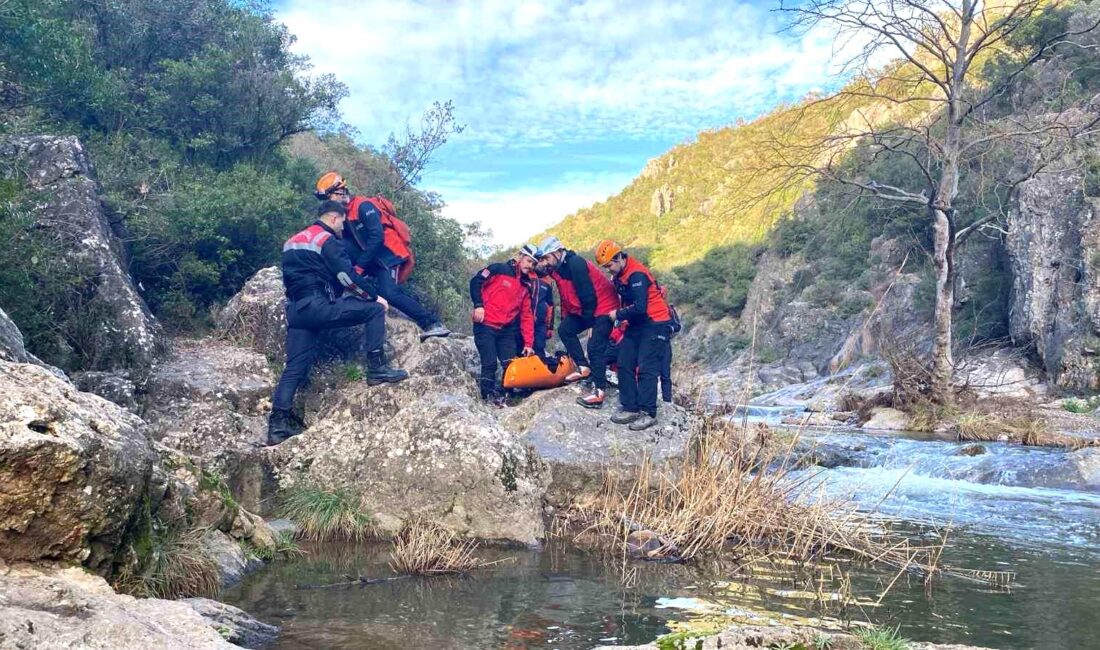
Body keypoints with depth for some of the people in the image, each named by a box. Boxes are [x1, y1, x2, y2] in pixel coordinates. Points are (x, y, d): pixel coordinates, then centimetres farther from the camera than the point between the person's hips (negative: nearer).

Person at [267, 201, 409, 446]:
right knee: (374, 309, 0)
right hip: (318, 306, -8)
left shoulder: (292, 242, 24)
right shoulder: (327, 240, -2)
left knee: (295, 368, 7)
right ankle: (376, 368, -5)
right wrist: (374, 296, 2)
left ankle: (277, 424, 2)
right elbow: (347, 277, -8)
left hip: (296, 311, 8)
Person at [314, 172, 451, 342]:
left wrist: (360, 266, -22)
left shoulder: (363, 206, -14)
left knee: (389, 294, -22)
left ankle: (432, 323, -21)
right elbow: (347, 244, 11)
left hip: (390, 254, -10)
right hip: (374, 257, 10)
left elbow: (376, 237, -23)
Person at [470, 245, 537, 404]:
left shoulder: (526, 286, 12)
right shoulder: (499, 269, -4)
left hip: (506, 330, 6)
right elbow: (475, 282, -5)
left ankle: (502, 396, 10)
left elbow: (527, 316, 9)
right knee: (490, 364, -10)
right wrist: (478, 305, -16)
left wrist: (528, 343, 4)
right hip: (485, 326, -6)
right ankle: (489, 396, 2)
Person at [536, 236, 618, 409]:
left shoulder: (575, 264, -24)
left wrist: (589, 320, -17)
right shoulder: (557, 268, 6)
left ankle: (599, 392, -12)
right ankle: (584, 368, 11)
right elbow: (565, 296, 15)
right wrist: (565, 317, 13)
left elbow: (588, 294, -24)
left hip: (603, 306, -10)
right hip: (584, 309, 10)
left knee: (595, 347, -15)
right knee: (564, 330, 5)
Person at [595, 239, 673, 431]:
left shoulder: (637, 274, -22)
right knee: (624, 365, 5)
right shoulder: (619, 276, 8)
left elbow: (639, 308, -27)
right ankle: (629, 408, 10)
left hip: (654, 324, -9)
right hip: (636, 325, 9)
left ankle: (648, 413, -7)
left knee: (646, 369, -11)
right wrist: (623, 320, 5)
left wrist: (618, 315, -13)